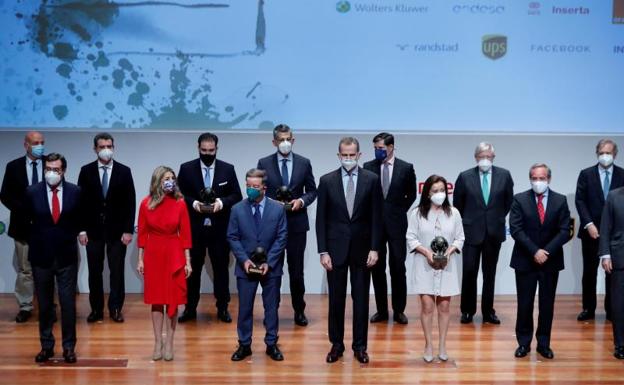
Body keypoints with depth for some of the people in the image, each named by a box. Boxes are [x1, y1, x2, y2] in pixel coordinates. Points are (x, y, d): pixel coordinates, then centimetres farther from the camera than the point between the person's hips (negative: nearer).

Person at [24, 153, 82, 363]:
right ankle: (46, 346, 21)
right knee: (44, 304, 10)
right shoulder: (32, 192, -4)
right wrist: (37, 239, 9)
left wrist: (71, 236, 7)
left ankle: (69, 347, 12)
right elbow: (26, 220, 9)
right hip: (41, 256, 1)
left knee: (68, 303, 2)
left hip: (67, 256, -1)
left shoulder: (75, 192, -3)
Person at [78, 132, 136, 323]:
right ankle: (96, 309, 14)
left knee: (117, 271, 3)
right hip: (93, 230, 1)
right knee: (94, 271, 6)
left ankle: (115, 308, 12)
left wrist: (128, 230, -6)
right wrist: (81, 230, -3)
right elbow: (80, 201, 2)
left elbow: (130, 202, -1)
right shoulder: (86, 171, 2)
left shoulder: (124, 171, 1)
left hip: (117, 230, 0)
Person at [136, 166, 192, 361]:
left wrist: (187, 261, -5)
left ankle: (169, 344, 12)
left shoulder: (180, 203, -4)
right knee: (156, 299, 7)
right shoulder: (146, 204, -1)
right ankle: (158, 343, 17)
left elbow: (185, 234, -3)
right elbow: (142, 233, 3)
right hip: (153, 254, 1)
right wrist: (140, 259, 1)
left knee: (172, 300, 3)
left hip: (174, 255, -1)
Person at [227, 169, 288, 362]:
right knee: (244, 307, 5)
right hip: (245, 266, 0)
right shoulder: (237, 209, -1)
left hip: (271, 267, 0)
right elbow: (232, 237, 0)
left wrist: (269, 262, -11)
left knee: (272, 307, 8)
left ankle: (272, 344, 19)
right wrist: (244, 260, -12)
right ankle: (244, 345, 16)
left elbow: (281, 238, -4)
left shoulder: (278, 209, -3)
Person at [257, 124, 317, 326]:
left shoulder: (304, 163, 4)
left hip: (296, 223, 1)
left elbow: (312, 190, 9)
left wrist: (302, 200, -10)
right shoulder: (264, 163, 1)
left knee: (297, 270, 5)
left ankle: (299, 311, 19)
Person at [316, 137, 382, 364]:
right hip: (336, 248, 0)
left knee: (361, 299, 6)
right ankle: (336, 345, 18)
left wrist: (375, 248, -5)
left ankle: (360, 346, 16)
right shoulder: (327, 181, 0)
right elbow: (321, 219, 0)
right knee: (336, 299, 7)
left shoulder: (371, 180, 0)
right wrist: (323, 251, -5)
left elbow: (376, 217, 0)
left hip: (362, 248, 0)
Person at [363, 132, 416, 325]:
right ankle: (381, 310, 14)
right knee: (377, 268, 6)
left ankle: (399, 310, 11)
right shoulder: (368, 167, 2)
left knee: (398, 268, 1)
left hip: (396, 223, -1)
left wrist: (400, 211, 4)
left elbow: (411, 195, 9)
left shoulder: (406, 168, -1)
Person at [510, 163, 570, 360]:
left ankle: (544, 343, 18)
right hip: (525, 260, -1)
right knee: (524, 304, 4)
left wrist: (546, 251, -15)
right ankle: (524, 342, 16)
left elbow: (564, 231, -4)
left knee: (547, 304, 7)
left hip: (551, 261, 1)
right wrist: (534, 251, -17)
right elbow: (516, 229, -9)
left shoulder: (560, 200, 2)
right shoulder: (519, 199, -2)